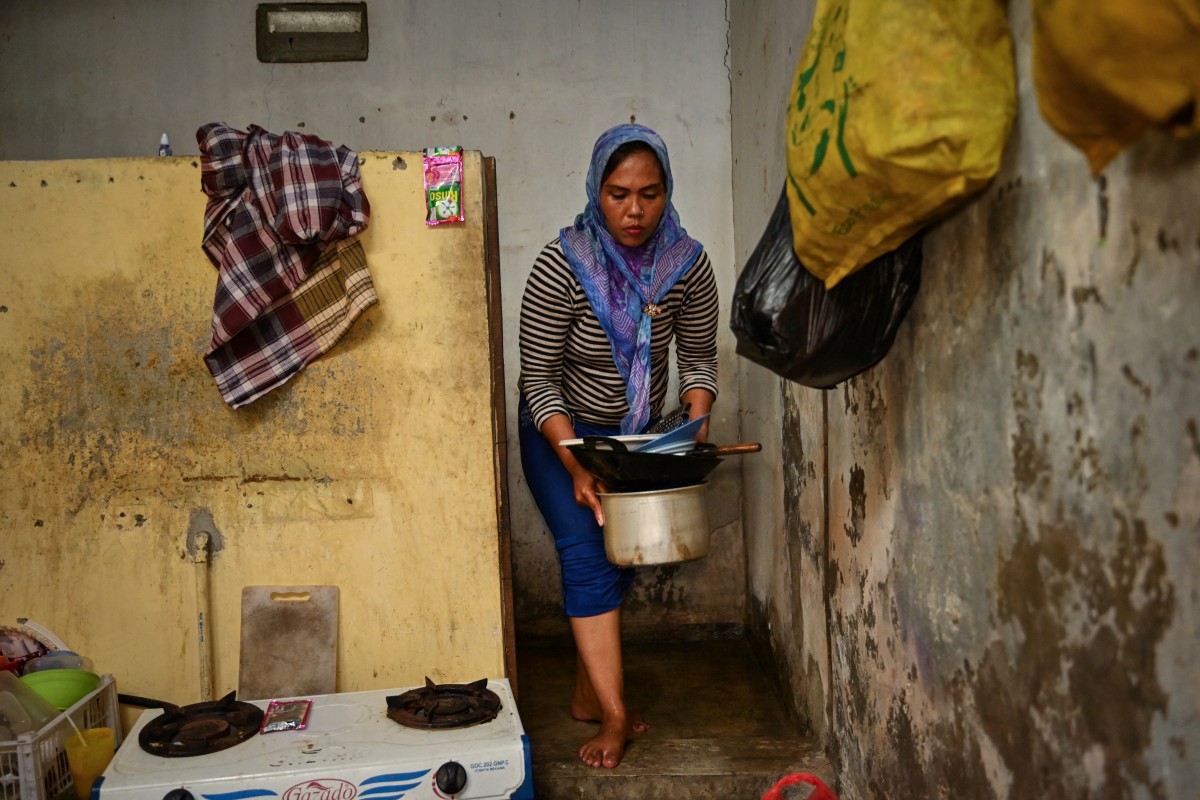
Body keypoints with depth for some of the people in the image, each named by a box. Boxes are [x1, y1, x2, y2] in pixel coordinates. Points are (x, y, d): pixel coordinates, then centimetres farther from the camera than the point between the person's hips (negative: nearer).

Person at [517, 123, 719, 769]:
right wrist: (575, 464, -32)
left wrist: (697, 425, -23)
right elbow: (539, 378, -23)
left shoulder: (688, 265, -17)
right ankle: (616, 716, -11)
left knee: (619, 555, 9)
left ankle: (588, 692, 24)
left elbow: (698, 357, -5)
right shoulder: (561, 265, -27)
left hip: (638, 430, 4)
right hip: (561, 429, -4)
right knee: (588, 553, -15)